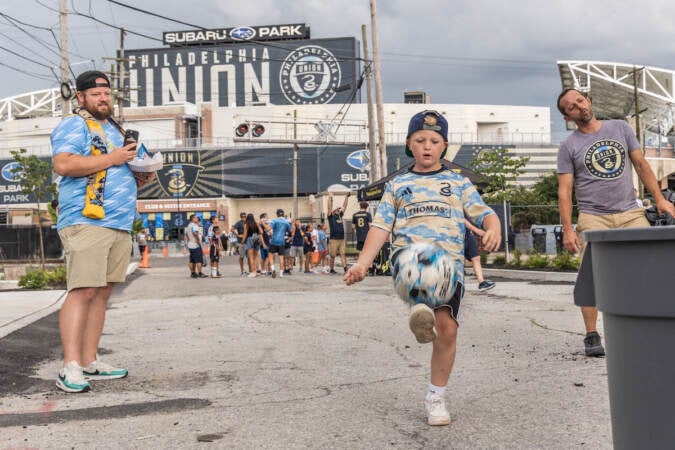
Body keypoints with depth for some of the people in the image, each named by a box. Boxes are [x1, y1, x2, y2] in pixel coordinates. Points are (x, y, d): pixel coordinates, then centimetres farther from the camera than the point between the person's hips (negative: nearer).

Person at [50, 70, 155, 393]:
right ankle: (70, 368, -12)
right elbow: (64, 164, -19)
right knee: (82, 291, -13)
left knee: (102, 292, 7)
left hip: (120, 225, 8)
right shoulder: (74, 125, -2)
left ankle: (90, 362, 12)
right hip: (86, 222, -8)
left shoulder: (115, 130, 25)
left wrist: (140, 178, 13)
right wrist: (112, 159, -15)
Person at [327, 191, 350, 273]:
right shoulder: (331, 217, 3)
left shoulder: (340, 216, 16)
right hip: (333, 239, -5)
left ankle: (345, 268, -12)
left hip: (341, 239, 5)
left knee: (343, 254, -4)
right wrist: (330, 198, -8)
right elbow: (329, 207, -6)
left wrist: (346, 197, 19)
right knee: (332, 255, 2)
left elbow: (344, 206, 19)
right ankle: (332, 269, 10)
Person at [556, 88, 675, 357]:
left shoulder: (620, 128, 12)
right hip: (593, 218, -2)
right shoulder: (569, 147, 4)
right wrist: (567, 229, -9)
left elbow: (641, 164, 14)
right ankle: (592, 336, -1)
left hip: (630, 213, 3)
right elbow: (564, 190, 0)